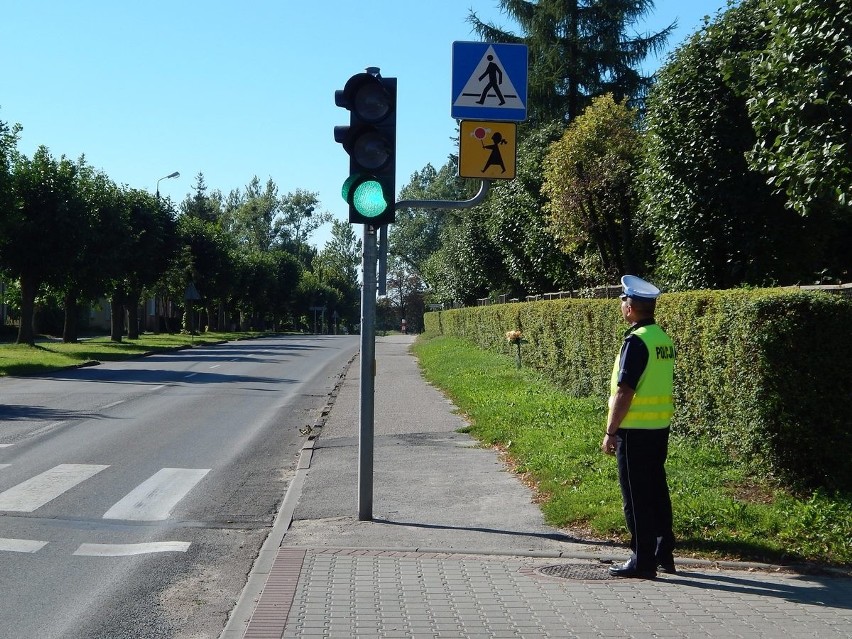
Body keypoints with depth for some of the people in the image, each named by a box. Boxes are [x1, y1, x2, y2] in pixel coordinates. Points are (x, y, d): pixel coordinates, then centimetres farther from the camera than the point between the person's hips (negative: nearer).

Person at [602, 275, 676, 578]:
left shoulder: (636, 341, -17)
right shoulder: (663, 338, 10)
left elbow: (624, 392, -19)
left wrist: (610, 432, -14)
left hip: (635, 429, -9)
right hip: (661, 428, 9)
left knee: (636, 496, -1)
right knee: (657, 491, 16)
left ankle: (642, 560, 5)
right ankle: (664, 553, 25)